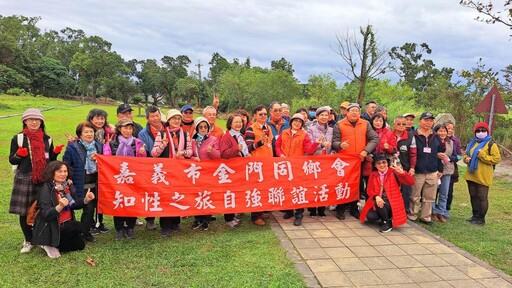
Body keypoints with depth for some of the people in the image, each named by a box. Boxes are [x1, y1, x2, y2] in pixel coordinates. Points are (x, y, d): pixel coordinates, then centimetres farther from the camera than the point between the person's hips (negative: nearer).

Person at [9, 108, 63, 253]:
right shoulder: (18, 138, 2)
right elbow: (12, 160, 4)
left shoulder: (47, 139, 11)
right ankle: (28, 241, 17)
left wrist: (55, 152, -2)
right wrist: (18, 155, -17)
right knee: (24, 211, 1)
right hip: (24, 179, -2)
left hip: (44, 179, 2)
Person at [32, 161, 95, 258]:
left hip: (66, 224, 7)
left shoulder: (68, 186, 1)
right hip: (51, 227, -7)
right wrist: (60, 207, -43)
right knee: (78, 226, -22)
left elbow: (75, 205, 7)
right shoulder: (46, 189, -20)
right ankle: (50, 244, -7)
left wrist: (86, 200, -12)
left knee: (80, 245, 4)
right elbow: (46, 214, -26)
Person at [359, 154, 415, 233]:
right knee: (370, 216, -22)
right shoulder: (373, 175, 4)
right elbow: (370, 190, -1)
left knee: (379, 205, -33)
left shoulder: (393, 173, -6)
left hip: (392, 203, -3)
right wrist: (376, 197, -24)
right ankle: (384, 216, 12)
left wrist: (402, 173, -33)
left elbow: (411, 182, -14)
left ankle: (388, 222, -5)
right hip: (379, 202, 3)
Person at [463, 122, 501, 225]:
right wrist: (466, 158, 1)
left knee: (482, 197, -1)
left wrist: (482, 155, -21)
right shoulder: (472, 143, 13)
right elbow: (466, 154, 23)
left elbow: (496, 159, -13)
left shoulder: (491, 144, -8)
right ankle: (475, 216, 28)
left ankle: (481, 219, 9)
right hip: (471, 175, 7)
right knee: (473, 196, 15)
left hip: (483, 177, -7)